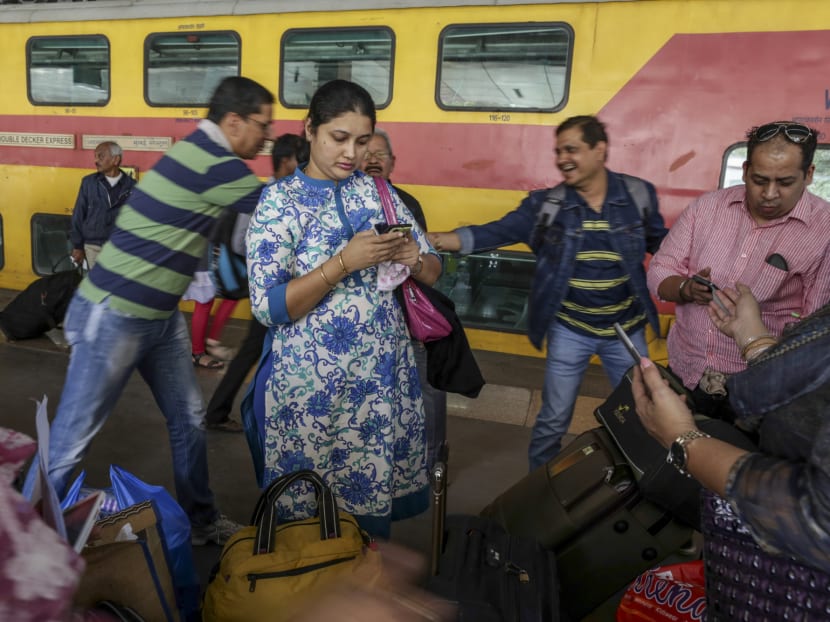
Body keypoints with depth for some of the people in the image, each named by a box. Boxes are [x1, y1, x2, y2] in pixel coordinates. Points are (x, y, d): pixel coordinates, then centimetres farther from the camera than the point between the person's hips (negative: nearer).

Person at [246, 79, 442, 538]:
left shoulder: (376, 190, 4)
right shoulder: (279, 201, -8)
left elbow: (432, 272, 9)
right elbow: (267, 307, -16)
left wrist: (413, 258, -15)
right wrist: (345, 262, -25)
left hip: (385, 376, 4)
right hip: (313, 384, -3)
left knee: (376, 489, 15)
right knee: (312, 506, 10)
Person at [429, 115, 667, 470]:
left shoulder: (638, 194, -5)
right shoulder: (546, 204, -9)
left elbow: (662, 244, 8)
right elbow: (497, 231, -18)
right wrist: (441, 239, -31)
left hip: (626, 329, 2)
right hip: (569, 331, -1)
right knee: (553, 419, 10)